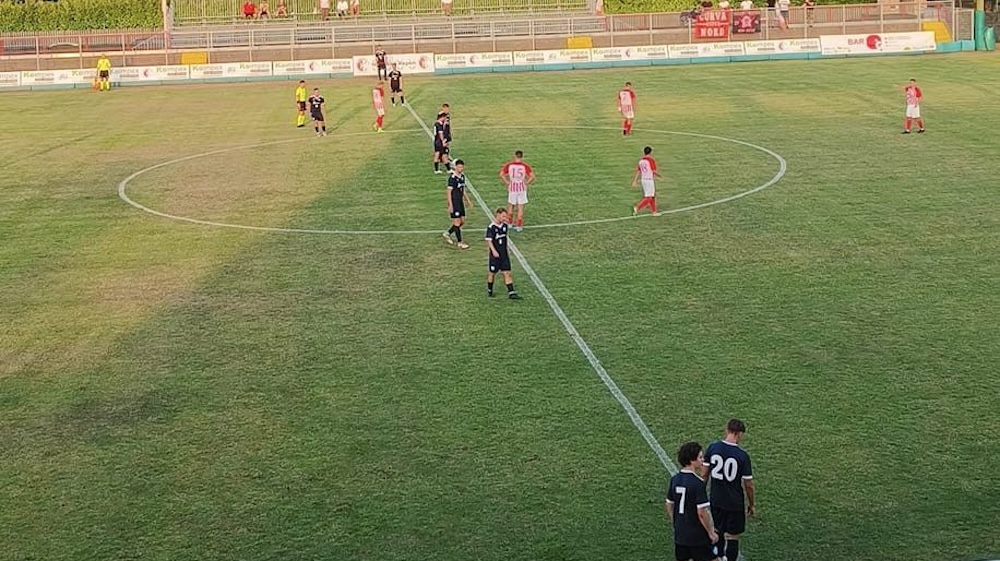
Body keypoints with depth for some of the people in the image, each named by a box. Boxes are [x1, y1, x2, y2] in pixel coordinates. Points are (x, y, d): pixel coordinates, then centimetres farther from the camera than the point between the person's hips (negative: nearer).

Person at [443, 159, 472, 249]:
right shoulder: (452, 178, -16)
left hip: (460, 202, 9)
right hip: (454, 203, -9)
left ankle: (447, 234, 29)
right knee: (457, 222, -3)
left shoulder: (462, 176, 8)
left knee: (462, 221, 13)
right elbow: (449, 192, -16)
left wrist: (468, 200, 22)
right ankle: (460, 243, 4)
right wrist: (450, 205, -18)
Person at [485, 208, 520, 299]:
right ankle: (489, 291, 29)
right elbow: (489, 240, -17)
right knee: (492, 273, 10)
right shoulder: (491, 227, -15)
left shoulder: (505, 225, 3)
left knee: (507, 273, 1)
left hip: (504, 253, 5)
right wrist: (494, 251, -26)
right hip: (495, 254, -5)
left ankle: (511, 293, -1)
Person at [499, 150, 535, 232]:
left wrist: (507, 182, -3)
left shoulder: (509, 165, -4)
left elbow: (501, 174, -12)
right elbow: (532, 177, -17)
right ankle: (518, 226, 10)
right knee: (520, 207, 7)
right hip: (522, 188, -1)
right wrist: (526, 183, -4)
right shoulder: (525, 166, -8)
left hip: (512, 188, 1)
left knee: (510, 206, 19)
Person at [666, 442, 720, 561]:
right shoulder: (698, 483, -21)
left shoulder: (675, 479, 1)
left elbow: (669, 506, 10)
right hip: (698, 536, -7)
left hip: (680, 535, 7)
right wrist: (711, 533, -9)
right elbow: (702, 513, -21)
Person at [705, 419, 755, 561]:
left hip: (716, 500, 4)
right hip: (735, 503, -4)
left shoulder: (712, 447, -6)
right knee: (733, 537, 7)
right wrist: (751, 504, 5)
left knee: (718, 532, 22)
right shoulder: (742, 455, -16)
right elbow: (748, 485, -10)